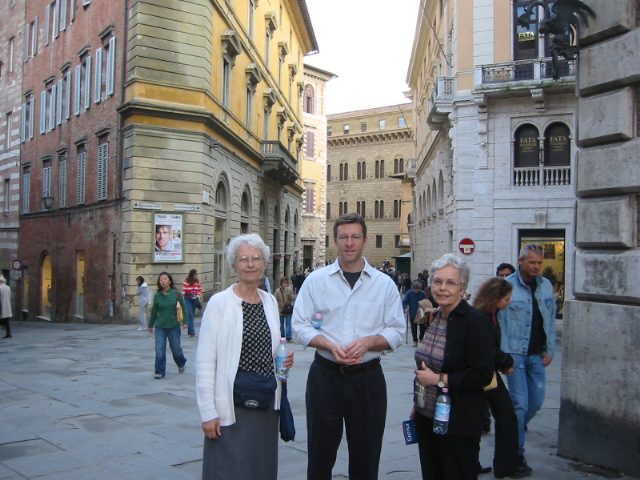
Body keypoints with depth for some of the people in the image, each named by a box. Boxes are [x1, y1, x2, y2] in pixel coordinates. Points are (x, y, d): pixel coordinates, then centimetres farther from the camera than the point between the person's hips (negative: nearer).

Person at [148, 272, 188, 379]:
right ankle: (159, 372, 7)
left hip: (173, 326, -1)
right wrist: (150, 325, 19)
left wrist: (185, 322, -8)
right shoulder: (157, 296, 1)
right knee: (159, 349, -5)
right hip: (160, 326, 2)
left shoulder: (176, 293, -6)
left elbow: (184, 307, -1)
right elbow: (154, 311, 11)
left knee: (176, 348, 10)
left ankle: (181, 364, 38)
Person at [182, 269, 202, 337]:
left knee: (192, 315, 9)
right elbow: (183, 291, -6)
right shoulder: (186, 282, -8)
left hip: (195, 300, 4)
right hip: (188, 299, -4)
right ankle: (192, 331, -13)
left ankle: (190, 331, 18)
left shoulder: (197, 282, 4)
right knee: (190, 314, -11)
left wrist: (198, 295, -5)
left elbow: (200, 290, 13)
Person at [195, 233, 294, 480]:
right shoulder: (219, 302, -10)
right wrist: (208, 412, -12)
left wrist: (284, 359, -1)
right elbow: (204, 361, -10)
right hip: (232, 405, -5)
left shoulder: (270, 301, 7)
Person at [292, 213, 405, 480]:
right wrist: (330, 345, -17)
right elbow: (300, 327, -1)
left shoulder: (384, 284, 2)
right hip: (325, 375, 0)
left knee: (365, 458, 12)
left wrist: (369, 341, -17)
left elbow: (396, 332, 2)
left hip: (368, 378, 1)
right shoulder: (316, 280, 1)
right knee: (320, 454, 11)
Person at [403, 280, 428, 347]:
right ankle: (415, 340, 21)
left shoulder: (423, 293, -11)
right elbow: (404, 302, -12)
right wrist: (405, 308, -28)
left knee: (422, 327, 9)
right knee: (414, 328, 8)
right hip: (412, 314, 0)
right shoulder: (409, 293, -11)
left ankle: (421, 339, 32)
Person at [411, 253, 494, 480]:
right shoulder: (433, 317, 8)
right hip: (427, 417, 7)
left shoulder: (475, 321, -15)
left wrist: (439, 380, -19)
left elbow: (482, 376, -18)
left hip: (458, 422, -7)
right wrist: (417, 405, 19)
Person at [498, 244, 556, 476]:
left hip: (537, 355, 5)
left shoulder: (546, 286, 6)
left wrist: (550, 350, 5)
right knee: (520, 404, -3)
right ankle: (517, 452, 12)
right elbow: (501, 322, -11)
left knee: (536, 402, 10)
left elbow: (551, 320, 10)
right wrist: (505, 355, -14)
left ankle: (514, 433, 35)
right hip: (515, 354, -5)